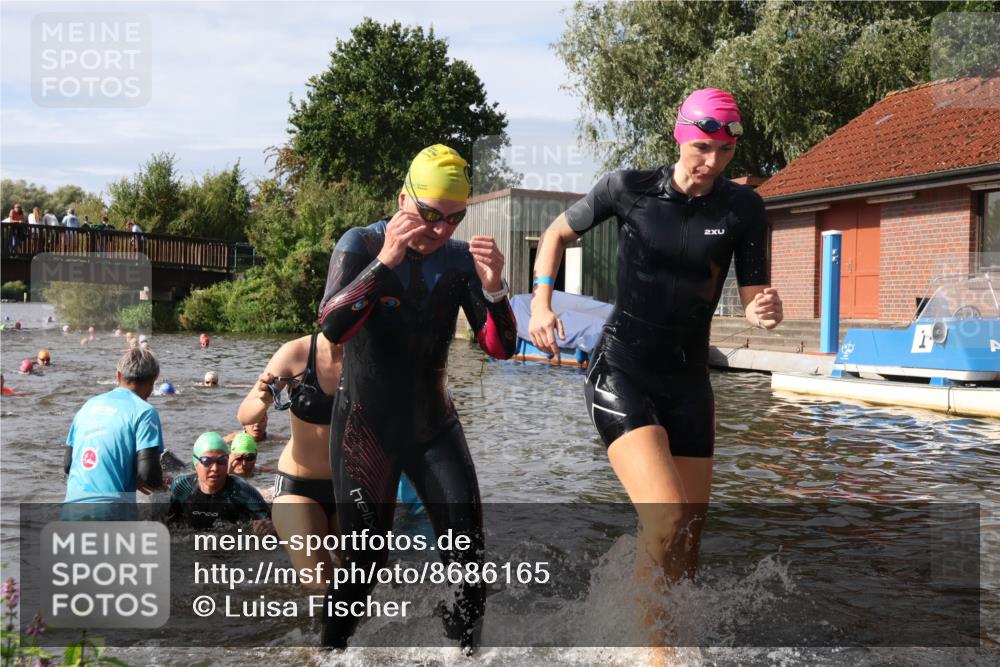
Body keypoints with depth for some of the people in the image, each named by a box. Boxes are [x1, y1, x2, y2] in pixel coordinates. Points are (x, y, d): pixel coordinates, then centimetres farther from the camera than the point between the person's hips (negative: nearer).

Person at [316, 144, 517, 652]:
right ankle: (331, 647, 17)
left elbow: (500, 348, -6)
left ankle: (466, 647, 16)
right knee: (363, 559, -4)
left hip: (434, 424, 3)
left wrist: (494, 289, -25)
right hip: (366, 425, -3)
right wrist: (385, 261, -35)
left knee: (468, 554, -2)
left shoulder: (460, 260, -1)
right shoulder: (361, 245, -9)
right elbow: (332, 328, -25)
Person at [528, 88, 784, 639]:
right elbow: (558, 233, 8)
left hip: (688, 382, 4)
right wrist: (541, 305, -6)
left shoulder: (743, 208, -2)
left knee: (688, 543, 8)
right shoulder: (628, 188, -7)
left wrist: (764, 311, -25)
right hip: (620, 373, -4)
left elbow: (753, 297, -1)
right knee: (667, 523, -22)